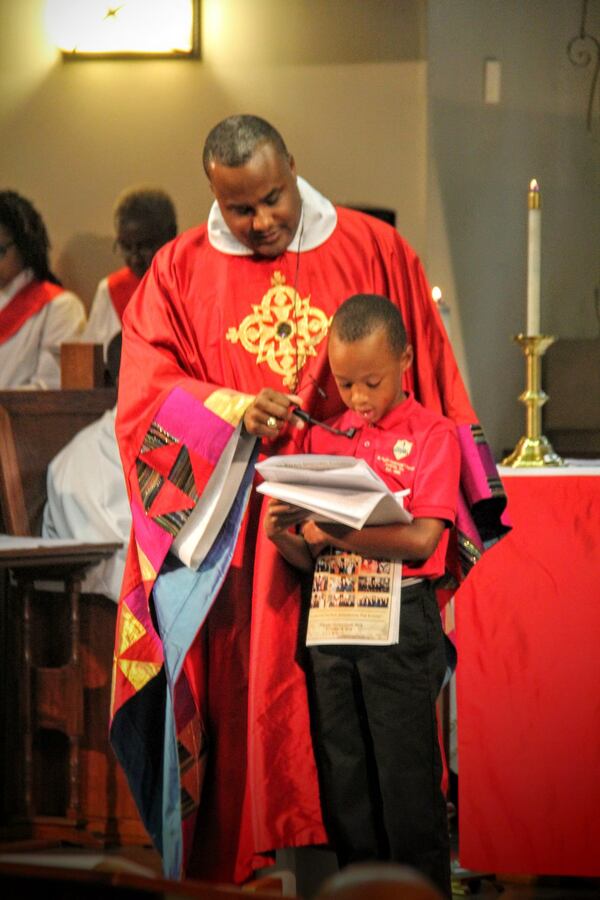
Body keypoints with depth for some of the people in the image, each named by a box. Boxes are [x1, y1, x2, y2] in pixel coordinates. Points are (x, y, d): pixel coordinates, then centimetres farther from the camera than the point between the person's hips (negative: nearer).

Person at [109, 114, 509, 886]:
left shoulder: (372, 251, 4)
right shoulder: (180, 272, 6)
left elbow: (426, 383, 8)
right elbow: (147, 396, 0)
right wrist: (236, 410, -18)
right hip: (235, 526, 0)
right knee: (251, 695, -4)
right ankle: (253, 862, 1)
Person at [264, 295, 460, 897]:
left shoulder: (432, 435, -2)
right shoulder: (324, 438, 12)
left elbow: (421, 539, -14)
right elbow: (310, 558, 11)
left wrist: (336, 533, -17)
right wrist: (283, 536, -10)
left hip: (401, 622, -5)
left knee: (407, 776, -2)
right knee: (343, 779, 8)